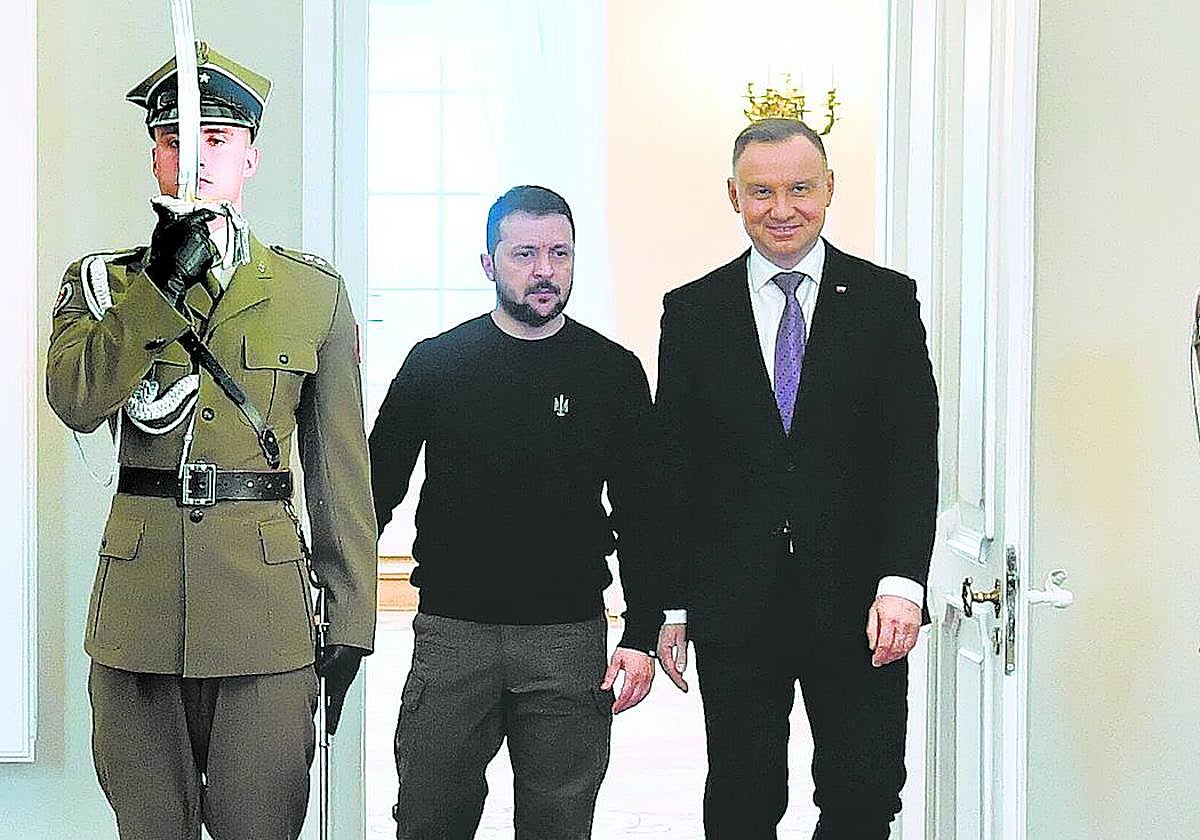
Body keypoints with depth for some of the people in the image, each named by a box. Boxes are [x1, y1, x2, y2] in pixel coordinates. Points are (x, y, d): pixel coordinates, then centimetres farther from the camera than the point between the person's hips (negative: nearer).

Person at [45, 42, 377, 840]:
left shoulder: (316, 292, 6)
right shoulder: (104, 280, 9)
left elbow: (341, 469, 6)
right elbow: (75, 400, -12)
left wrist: (351, 618, 4)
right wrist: (161, 283, -17)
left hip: (265, 610, -1)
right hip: (138, 608, 1)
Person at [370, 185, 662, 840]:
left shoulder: (614, 372, 4)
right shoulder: (435, 363, 3)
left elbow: (640, 515, 6)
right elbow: (376, 489, 6)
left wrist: (641, 636, -2)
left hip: (569, 639, 1)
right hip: (451, 636, 0)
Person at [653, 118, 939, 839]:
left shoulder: (887, 300, 3)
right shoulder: (693, 311, 6)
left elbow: (914, 450, -3)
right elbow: (673, 468, 6)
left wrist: (902, 583, -14)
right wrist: (670, 603, 3)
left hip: (857, 604, 0)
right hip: (733, 608, 1)